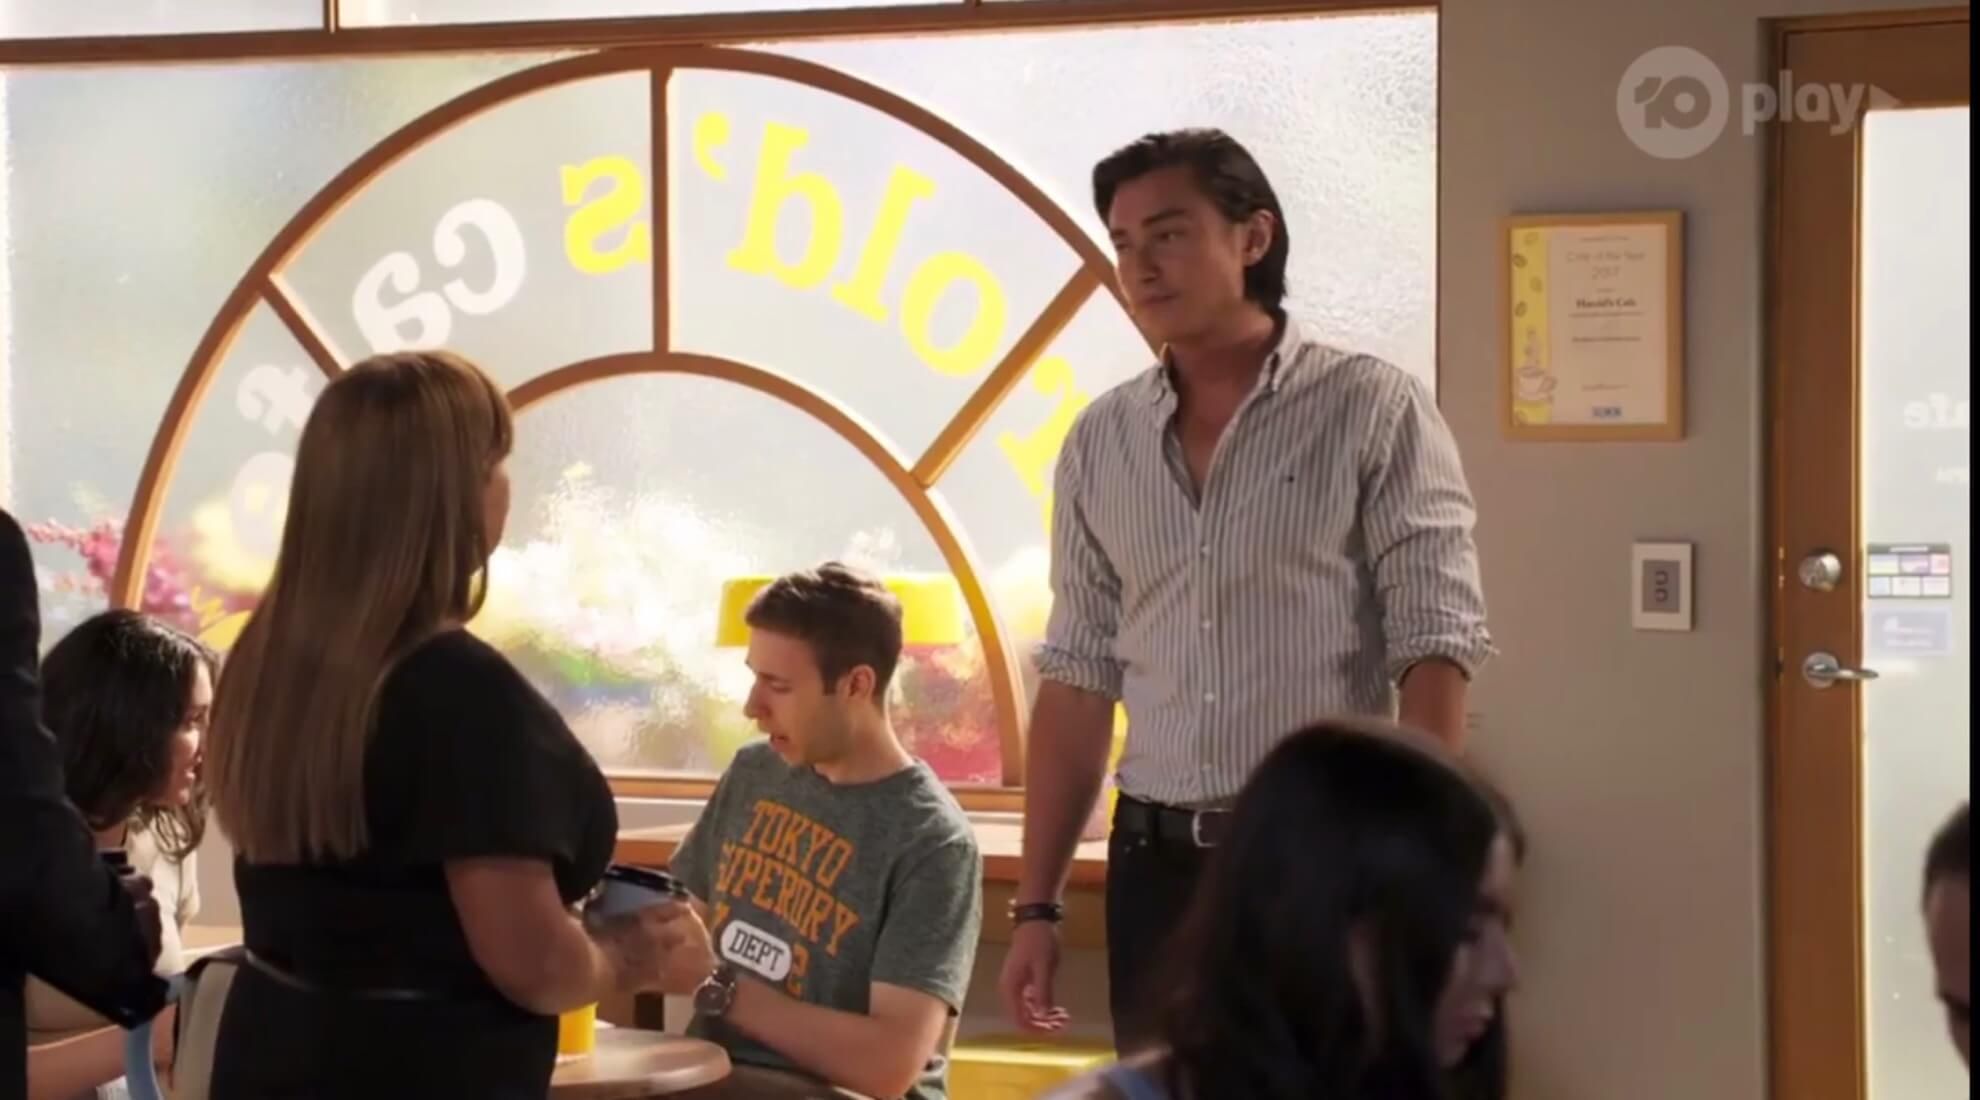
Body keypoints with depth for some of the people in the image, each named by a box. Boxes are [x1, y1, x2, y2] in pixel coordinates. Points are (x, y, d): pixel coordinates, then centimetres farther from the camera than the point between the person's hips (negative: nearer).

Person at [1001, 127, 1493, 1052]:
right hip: (1157, 867, 4)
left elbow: (1434, 649, -9)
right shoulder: (1100, 441, 10)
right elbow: (1080, 677, 12)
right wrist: (1036, 906, 9)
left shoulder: (1373, 411, -4)